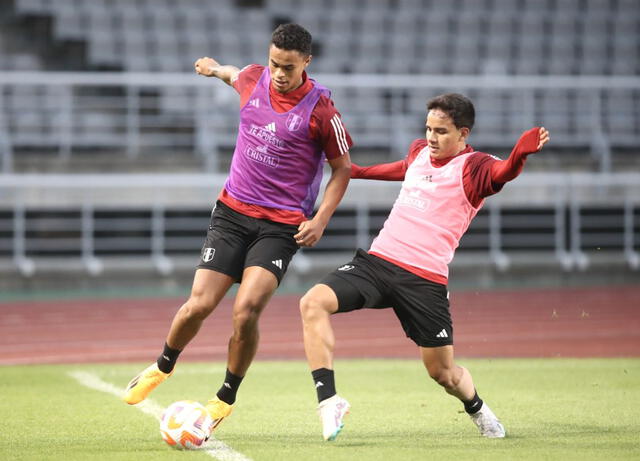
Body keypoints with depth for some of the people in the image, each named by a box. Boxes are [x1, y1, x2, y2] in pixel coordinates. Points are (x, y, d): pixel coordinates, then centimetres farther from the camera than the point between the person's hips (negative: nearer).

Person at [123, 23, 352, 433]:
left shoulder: (320, 110, -12)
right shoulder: (253, 79, -1)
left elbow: (342, 169, 0)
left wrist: (320, 220, -9)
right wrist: (216, 69, 47)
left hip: (282, 226, -3)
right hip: (232, 212, 3)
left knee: (246, 311, -18)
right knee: (200, 305, -5)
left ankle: (226, 398, 5)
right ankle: (163, 367, 26)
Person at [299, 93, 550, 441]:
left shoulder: (472, 167, -7)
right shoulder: (419, 151, 12)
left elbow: (502, 172, -30)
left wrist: (519, 154, -52)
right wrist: (357, 171, 47)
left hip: (424, 278, -5)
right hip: (377, 259, 5)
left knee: (442, 373, 2)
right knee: (313, 302, -19)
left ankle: (478, 410, 37)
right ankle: (329, 400, -19)